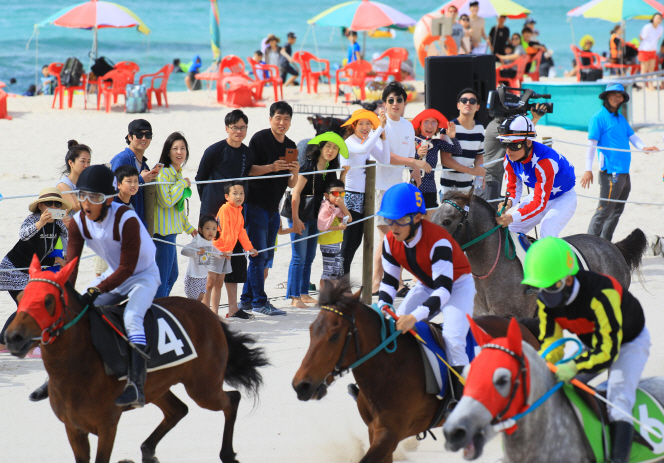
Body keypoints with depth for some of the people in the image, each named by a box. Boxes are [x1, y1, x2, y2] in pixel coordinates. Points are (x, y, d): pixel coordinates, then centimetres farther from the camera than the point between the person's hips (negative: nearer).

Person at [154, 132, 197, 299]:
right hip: (164, 230, -10)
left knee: (173, 274, 18)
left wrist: (188, 227, 31)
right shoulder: (163, 173, -14)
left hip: (172, 230, 10)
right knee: (163, 277, -9)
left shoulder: (178, 173, 15)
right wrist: (182, 184, -14)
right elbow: (166, 201, -25)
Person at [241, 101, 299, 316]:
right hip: (256, 204, -7)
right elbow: (247, 169, -13)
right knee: (259, 255, -7)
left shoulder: (291, 146, 12)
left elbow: (291, 185, 13)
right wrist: (271, 167, -24)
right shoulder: (260, 139, -8)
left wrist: (295, 173, -8)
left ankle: (247, 299, 17)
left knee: (267, 255, 10)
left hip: (273, 208, 7)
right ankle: (259, 301, -3)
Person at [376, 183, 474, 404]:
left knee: (452, 338, -27)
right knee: (394, 326, -8)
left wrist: (415, 316, -53)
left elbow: (443, 289, -40)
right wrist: (383, 306, -25)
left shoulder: (438, 241, -36)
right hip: (426, 285, 7)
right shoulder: (390, 241, -14)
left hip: (457, 285, -7)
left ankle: (462, 399, -19)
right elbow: (389, 279, -3)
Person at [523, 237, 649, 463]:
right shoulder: (545, 299, -19)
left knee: (618, 400, -25)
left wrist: (575, 367, -54)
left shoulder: (600, 294, -42)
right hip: (591, 342, 7)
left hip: (628, 342, -7)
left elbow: (607, 351, -41)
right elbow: (550, 342, -13)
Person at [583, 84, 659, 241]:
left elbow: (632, 136, 14)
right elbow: (592, 144, -11)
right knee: (604, 211, -9)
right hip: (610, 173, -9)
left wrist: (643, 147, -9)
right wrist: (588, 170, -15)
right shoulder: (599, 118, -7)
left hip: (624, 173, 9)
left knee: (616, 212, 14)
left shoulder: (621, 118, 17)